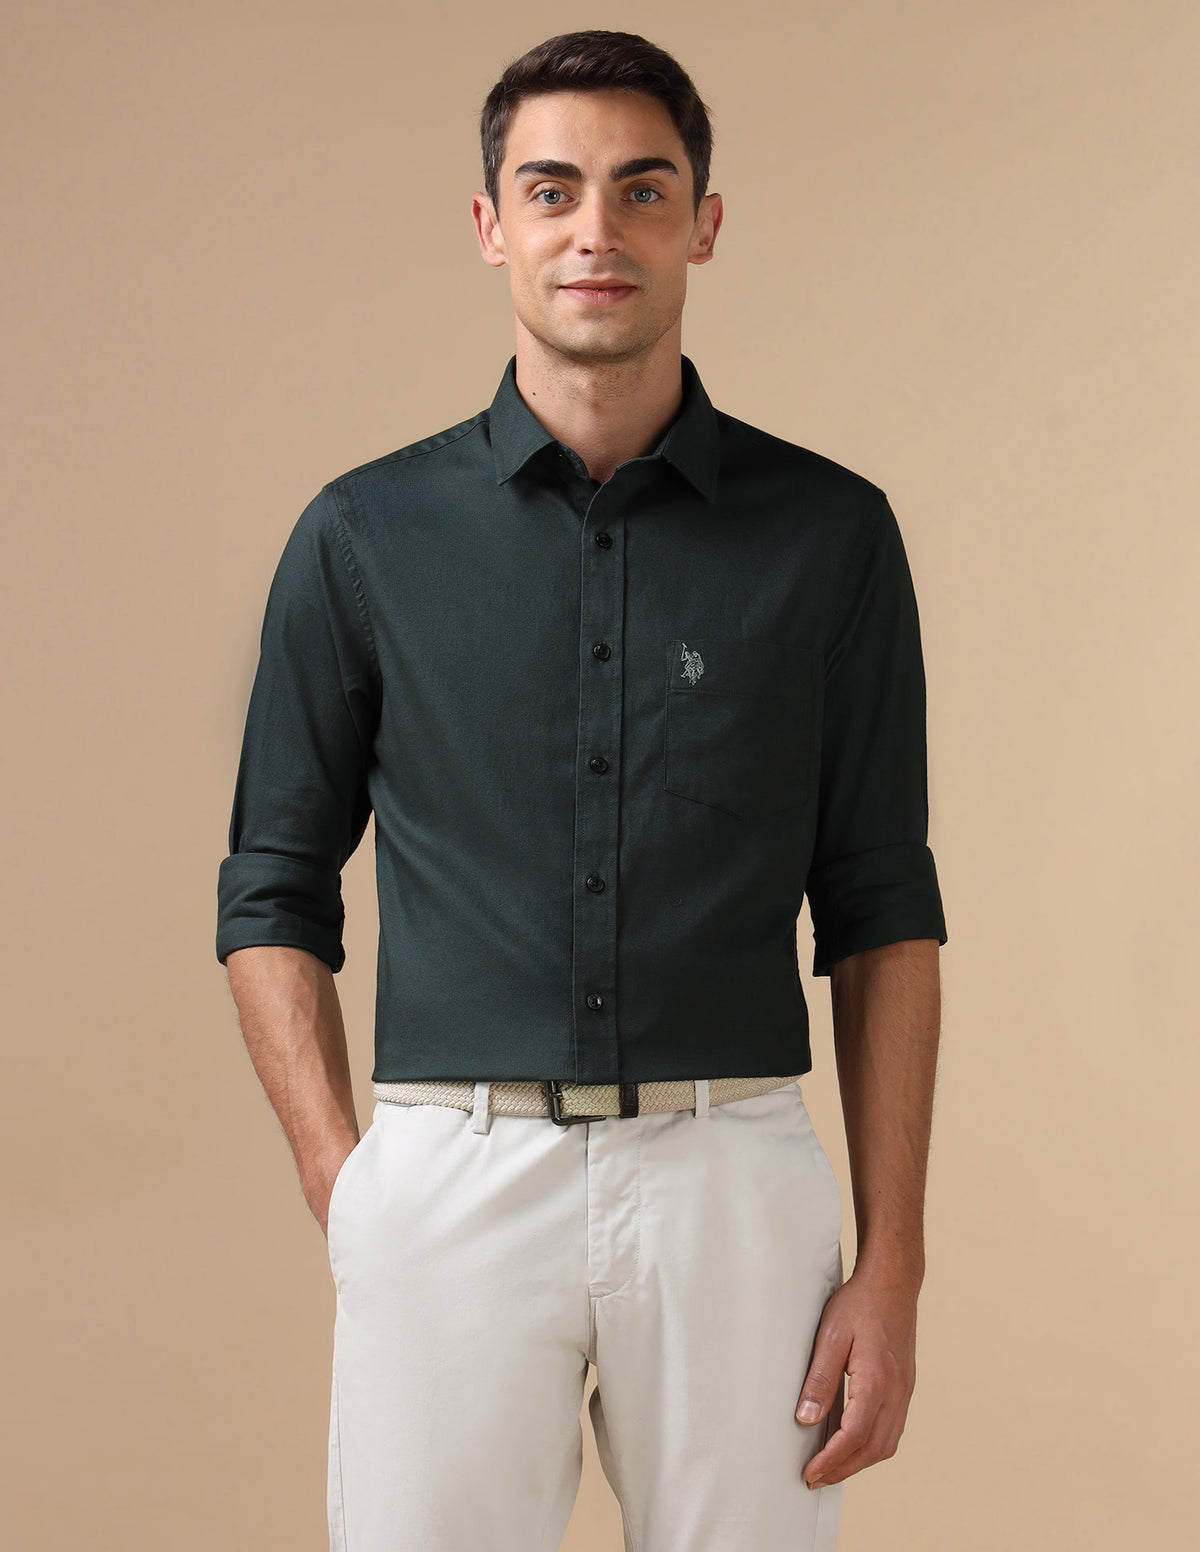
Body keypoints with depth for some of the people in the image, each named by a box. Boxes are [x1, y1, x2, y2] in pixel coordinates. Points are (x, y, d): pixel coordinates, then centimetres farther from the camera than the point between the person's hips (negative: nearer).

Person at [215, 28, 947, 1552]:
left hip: (733, 1183, 0)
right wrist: (344, 1195, -2)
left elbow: (881, 915, 5)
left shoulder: (828, 531, 4)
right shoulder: (367, 535, 4)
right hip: (451, 1180, 0)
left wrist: (892, 1264, 0)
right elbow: (272, 895, 8)